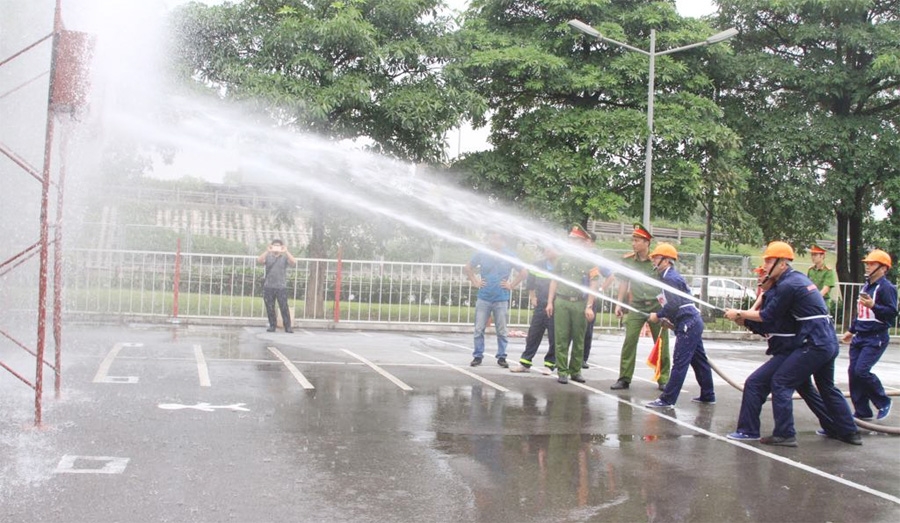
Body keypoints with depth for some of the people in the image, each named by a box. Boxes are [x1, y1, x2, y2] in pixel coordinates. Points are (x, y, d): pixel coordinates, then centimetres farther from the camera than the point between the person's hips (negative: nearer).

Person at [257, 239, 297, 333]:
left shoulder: (285, 257, 6)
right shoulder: (268, 256, 8)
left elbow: (294, 263, -10)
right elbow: (259, 261, -10)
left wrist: (286, 252, -18)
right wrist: (267, 251, -21)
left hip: (281, 287, -2)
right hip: (268, 287, 2)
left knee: (284, 307, -6)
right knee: (270, 308, 4)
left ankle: (288, 327, -3)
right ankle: (272, 326, 13)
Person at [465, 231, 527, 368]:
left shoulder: (509, 256, -2)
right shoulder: (482, 254, 0)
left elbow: (524, 272, 6)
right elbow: (467, 268, 15)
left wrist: (512, 285, 1)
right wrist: (475, 282, 7)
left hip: (502, 299, -1)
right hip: (483, 298, 1)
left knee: (502, 331, 5)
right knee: (479, 329, 1)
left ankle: (501, 357, 15)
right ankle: (477, 356, 11)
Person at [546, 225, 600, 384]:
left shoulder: (590, 262, 3)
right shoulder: (563, 259, 10)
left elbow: (593, 286, 0)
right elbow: (554, 282, 13)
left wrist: (589, 306, -9)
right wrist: (550, 302, 6)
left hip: (580, 304, -1)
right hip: (562, 302, 1)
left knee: (579, 340, 6)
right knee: (561, 339, -1)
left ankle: (575, 371, 16)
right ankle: (562, 371, 4)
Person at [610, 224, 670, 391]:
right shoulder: (628, 260, 0)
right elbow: (624, 282, 10)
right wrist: (619, 304, 6)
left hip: (656, 306, -1)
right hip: (636, 306, 1)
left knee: (662, 344, 5)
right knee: (629, 341, -5)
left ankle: (663, 379, 16)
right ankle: (624, 378, 1)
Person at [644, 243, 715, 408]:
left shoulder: (670, 278, -13)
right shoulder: (670, 276, 19)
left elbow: (674, 304, -22)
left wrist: (658, 315, -11)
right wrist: (665, 318, 11)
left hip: (688, 324, -11)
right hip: (693, 322, 11)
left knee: (679, 363, -10)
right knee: (699, 360, 17)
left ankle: (667, 399, -10)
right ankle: (708, 395, 26)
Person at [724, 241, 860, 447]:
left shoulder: (788, 285, -14)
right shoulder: (797, 278, 15)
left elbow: (767, 316, -9)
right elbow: (772, 308, 20)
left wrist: (738, 314, 1)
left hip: (814, 343, -10)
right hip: (829, 341, 10)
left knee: (781, 382, -6)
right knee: (827, 388, 23)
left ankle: (784, 434, -7)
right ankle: (848, 432, 32)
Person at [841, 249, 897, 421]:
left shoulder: (886, 287, -12)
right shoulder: (866, 286, 17)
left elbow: (892, 313, -20)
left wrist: (873, 306, -32)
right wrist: (851, 330, 30)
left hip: (876, 339, -9)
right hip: (860, 337, 9)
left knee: (862, 371, -17)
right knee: (853, 372, 3)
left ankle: (883, 402, 6)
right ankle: (862, 411, 12)